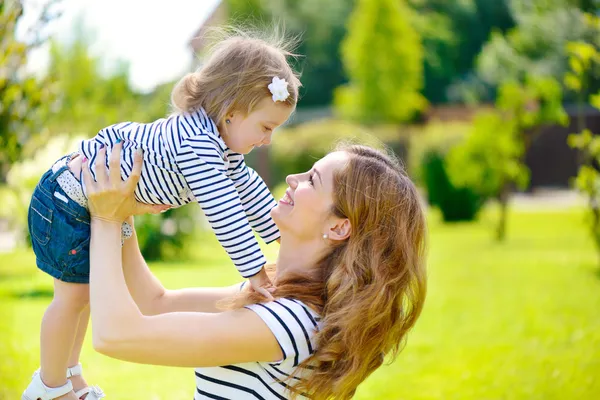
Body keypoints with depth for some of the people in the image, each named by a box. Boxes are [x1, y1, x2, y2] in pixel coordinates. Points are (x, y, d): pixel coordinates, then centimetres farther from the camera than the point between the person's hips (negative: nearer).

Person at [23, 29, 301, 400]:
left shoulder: (214, 137, -2)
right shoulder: (196, 143, -35)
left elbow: (248, 188, 7)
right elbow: (222, 210, -37)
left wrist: (285, 235, 6)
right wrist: (254, 270, -33)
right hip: (67, 203, -10)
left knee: (92, 287, 22)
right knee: (75, 293, 2)